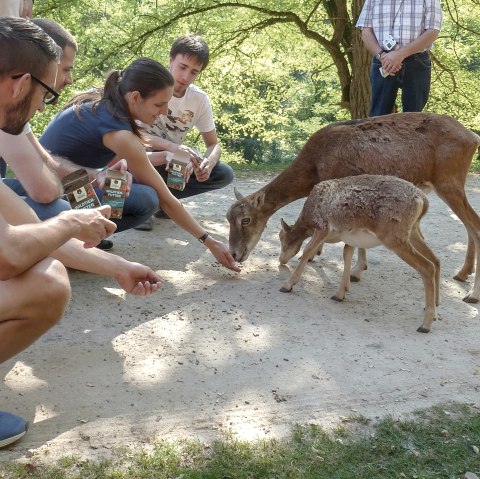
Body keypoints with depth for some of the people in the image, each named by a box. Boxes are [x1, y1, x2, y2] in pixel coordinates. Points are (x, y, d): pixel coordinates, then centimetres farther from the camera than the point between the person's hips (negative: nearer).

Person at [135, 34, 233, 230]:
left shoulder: (200, 99, -8)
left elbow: (214, 145, -2)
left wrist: (208, 163, -28)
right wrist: (170, 146, -45)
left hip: (170, 162, 5)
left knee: (225, 174, -12)